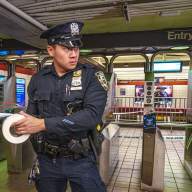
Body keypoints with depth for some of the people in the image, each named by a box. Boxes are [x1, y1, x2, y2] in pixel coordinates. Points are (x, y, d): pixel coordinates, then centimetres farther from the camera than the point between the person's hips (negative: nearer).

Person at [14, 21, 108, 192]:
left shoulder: (92, 76, -11)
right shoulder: (38, 79, 1)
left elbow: (92, 115, -24)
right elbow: (32, 114, 11)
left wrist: (44, 124, -27)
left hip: (81, 160, -3)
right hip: (46, 160, 4)